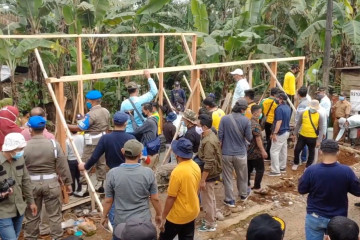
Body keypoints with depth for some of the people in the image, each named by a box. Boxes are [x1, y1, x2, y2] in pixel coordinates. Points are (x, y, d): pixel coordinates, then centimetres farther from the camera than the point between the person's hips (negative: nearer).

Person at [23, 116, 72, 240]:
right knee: (54, 214, 11)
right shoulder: (54, 144, -10)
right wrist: (68, 182, 5)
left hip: (31, 184, 1)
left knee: (31, 215, 15)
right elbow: (63, 166, -6)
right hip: (51, 183, 0)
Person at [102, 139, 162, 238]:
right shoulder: (148, 173, -16)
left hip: (121, 222, 0)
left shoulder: (112, 174, -16)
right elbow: (155, 199, -7)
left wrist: (104, 216, 11)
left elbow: (108, 200, -6)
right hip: (143, 221, 0)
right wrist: (158, 214, 10)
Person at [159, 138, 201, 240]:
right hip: (193, 212, 7)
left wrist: (163, 217, -11)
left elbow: (171, 198, -21)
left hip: (178, 215, -7)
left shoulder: (177, 172, -26)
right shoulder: (196, 167, -3)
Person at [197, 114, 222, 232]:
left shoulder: (208, 141, -27)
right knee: (210, 197, 22)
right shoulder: (211, 135, 3)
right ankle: (212, 219, 37)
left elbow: (208, 164, -27)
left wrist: (203, 180, -23)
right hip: (213, 173, 10)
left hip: (209, 174, -10)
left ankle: (210, 225, 19)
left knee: (207, 199, 5)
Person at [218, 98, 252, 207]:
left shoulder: (225, 119, -9)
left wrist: (220, 148, 8)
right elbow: (249, 138, -6)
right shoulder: (246, 121, -12)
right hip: (240, 153, 0)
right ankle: (243, 195, 40)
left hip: (226, 153, 0)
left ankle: (230, 200, 17)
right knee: (242, 176, 21)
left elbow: (220, 136, -7)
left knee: (227, 177, 11)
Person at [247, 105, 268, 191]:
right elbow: (258, 139, -22)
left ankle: (246, 185, 24)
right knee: (260, 169, 3)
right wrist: (263, 151, -17)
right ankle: (257, 187, 7)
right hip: (255, 152, -9)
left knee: (249, 168, 17)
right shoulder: (256, 124, -21)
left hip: (248, 150, 9)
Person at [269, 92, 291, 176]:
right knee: (283, 150, 17)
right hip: (286, 131, 10)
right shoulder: (288, 108, 9)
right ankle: (282, 167, 27)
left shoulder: (279, 108, -20)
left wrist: (274, 133, -22)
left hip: (280, 133, -10)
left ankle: (276, 171, -5)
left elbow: (279, 122, -24)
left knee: (274, 151, -6)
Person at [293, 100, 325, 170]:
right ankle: (296, 163, 29)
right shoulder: (303, 113, -4)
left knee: (311, 152, 11)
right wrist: (295, 134, 7)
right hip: (302, 136, 2)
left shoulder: (319, 117, -9)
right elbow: (298, 124, 6)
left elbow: (321, 129, -6)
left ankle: (308, 166, 28)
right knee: (297, 150, 5)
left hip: (312, 138, -1)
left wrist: (319, 140, -10)